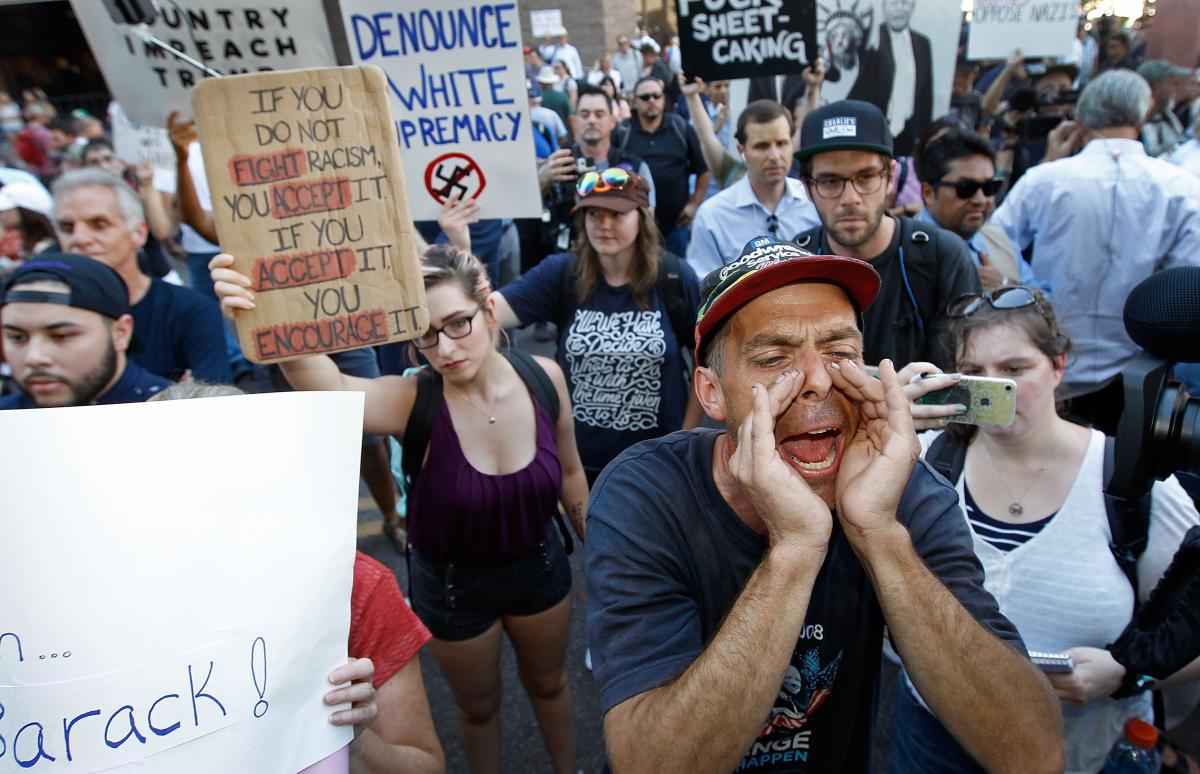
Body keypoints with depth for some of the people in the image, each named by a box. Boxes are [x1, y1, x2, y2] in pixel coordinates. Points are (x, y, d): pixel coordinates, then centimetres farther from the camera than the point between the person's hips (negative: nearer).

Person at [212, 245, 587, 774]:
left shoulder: (543, 377, -18)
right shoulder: (414, 402, -27)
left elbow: (569, 473, -3)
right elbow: (327, 389, -50)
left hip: (540, 567, 2)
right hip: (453, 584, -2)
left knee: (547, 682, 28)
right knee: (478, 706, 24)